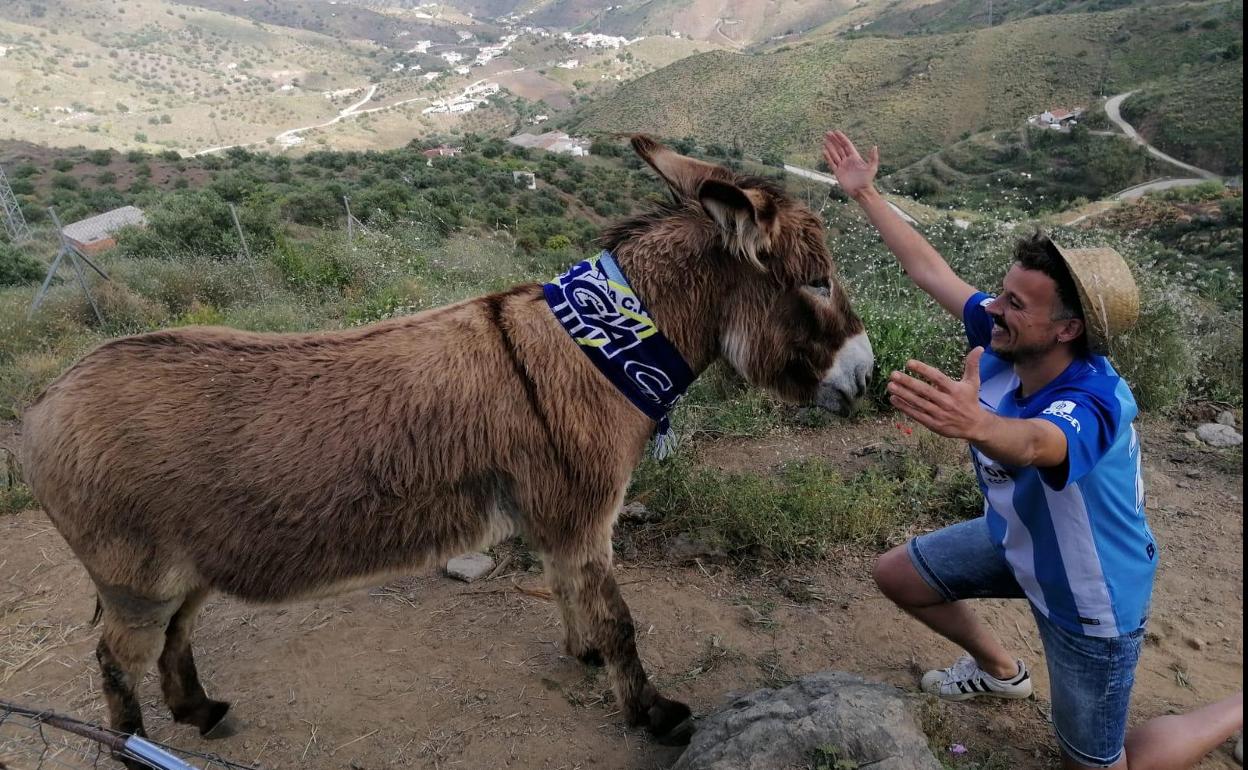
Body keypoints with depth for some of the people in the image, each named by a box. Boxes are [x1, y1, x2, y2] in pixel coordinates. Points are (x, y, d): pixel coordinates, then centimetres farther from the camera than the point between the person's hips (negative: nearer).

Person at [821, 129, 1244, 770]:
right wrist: (865, 195, -7)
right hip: (1019, 541, 7)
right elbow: (930, 270, -11)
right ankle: (1001, 671, 37)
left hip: (1090, 596, -6)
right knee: (897, 575, 14)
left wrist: (974, 422, -84)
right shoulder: (1005, 339, -19)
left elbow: (1034, 444, -62)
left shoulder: (1092, 404, -39)